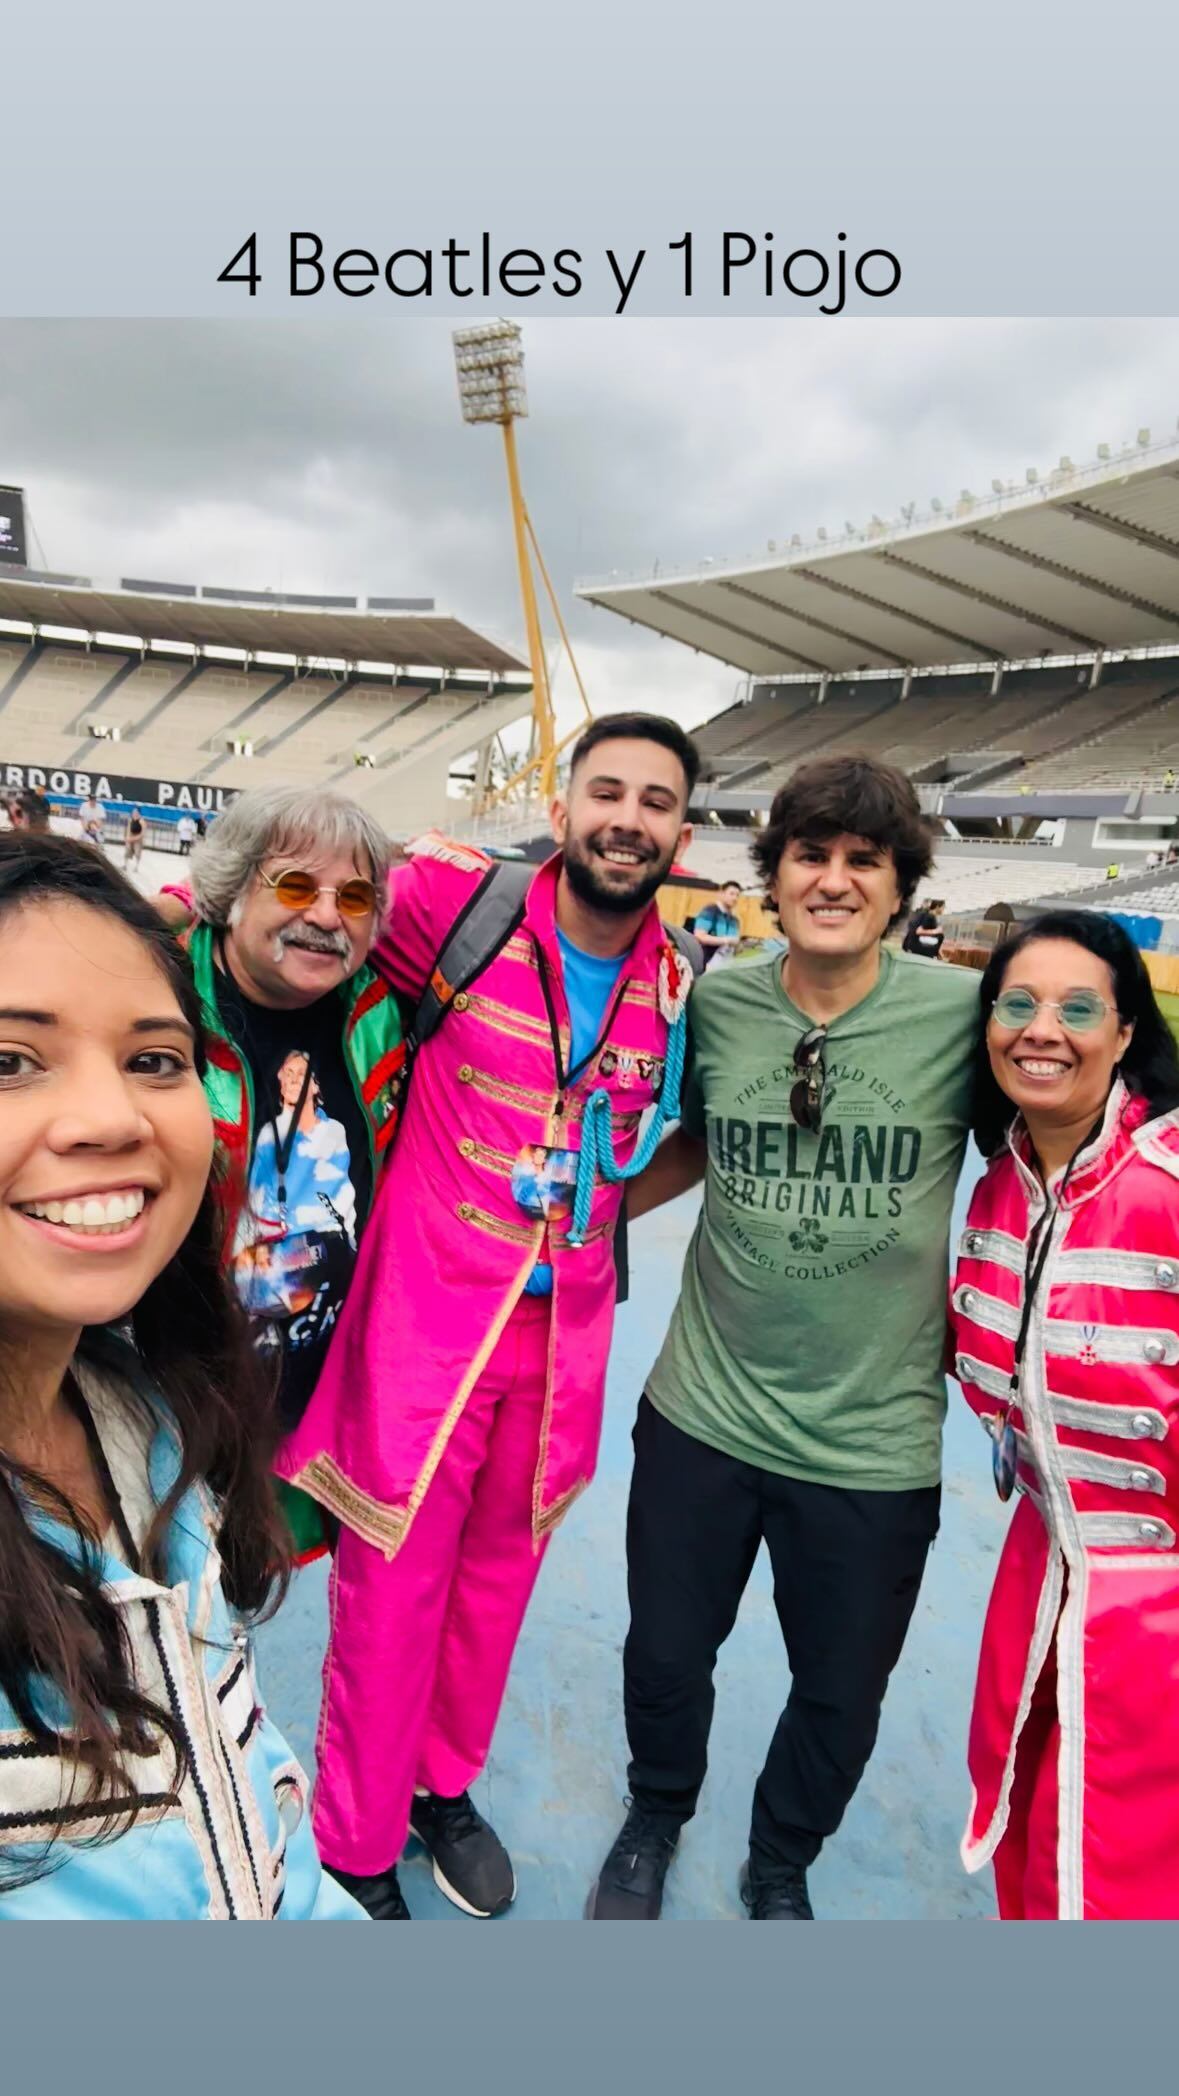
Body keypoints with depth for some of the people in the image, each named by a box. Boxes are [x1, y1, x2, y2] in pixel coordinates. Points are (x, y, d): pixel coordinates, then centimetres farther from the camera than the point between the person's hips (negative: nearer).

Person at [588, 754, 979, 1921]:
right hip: (702, 1411, 2)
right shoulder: (715, 1005, -7)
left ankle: (781, 1868, 53)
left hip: (875, 1441, -1)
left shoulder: (963, 1014, -14)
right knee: (664, 1657, 20)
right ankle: (655, 1820, 55)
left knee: (840, 1694, 20)